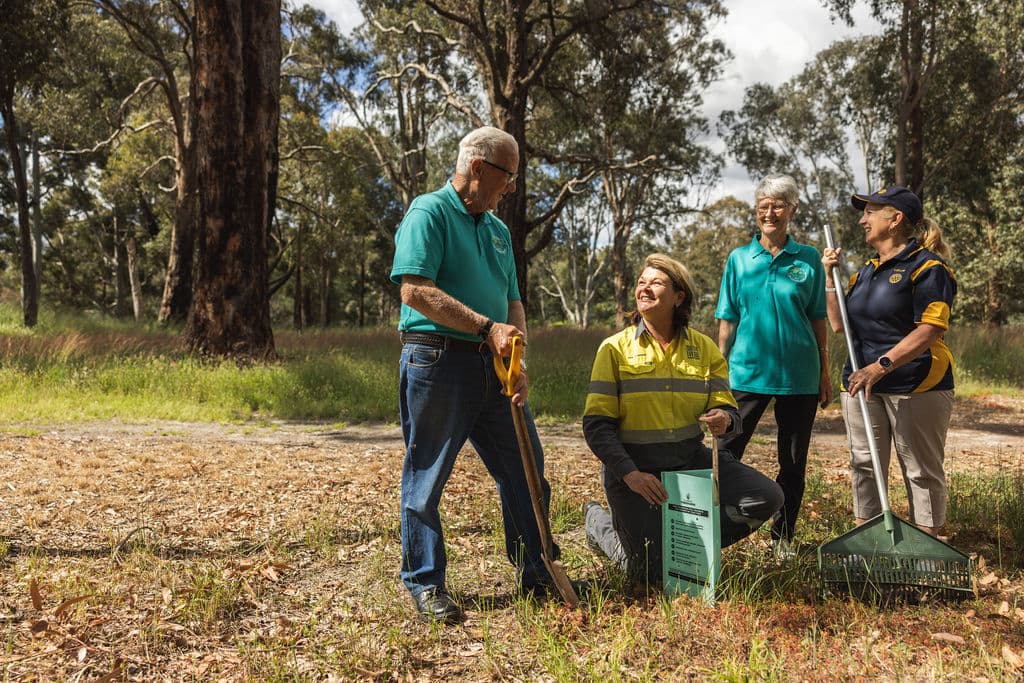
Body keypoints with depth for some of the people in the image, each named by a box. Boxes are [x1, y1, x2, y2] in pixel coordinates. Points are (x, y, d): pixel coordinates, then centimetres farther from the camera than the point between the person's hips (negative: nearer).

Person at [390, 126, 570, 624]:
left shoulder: (497, 229, 18)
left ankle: (536, 573, 26)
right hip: (438, 361, -8)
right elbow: (416, 290, -20)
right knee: (427, 476, 3)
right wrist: (486, 327, -22)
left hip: (493, 367, 8)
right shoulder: (429, 213, -7)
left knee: (525, 471, 11)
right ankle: (425, 583, 17)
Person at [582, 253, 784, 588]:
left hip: (691, 459, 4)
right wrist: (629, 474, -23)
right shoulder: (615, 349, -6)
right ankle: (600, 520, 23)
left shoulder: (704, 349, 4)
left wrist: (724, 419, -23)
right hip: (634, 466, -4)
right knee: (652, 572, -9)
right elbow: (596, 423, -10)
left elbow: (727, 408, 3)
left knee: (767, 497, -13)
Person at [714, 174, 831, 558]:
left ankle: (783, 539, 24)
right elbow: (727, 321, 5)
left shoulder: (808, 259, 3)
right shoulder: (739, 259, 3)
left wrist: (825, 372, 4)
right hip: (747, 371, -1)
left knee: (793, 463, 10)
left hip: (799, 375, 1)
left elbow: (818, 320, 6)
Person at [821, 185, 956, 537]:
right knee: (864, 466, 10)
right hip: (862, 383, 7)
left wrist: (881, 365, -28)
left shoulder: (927, 266, -8)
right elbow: (839, 324, 15)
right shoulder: (866, 271, 16)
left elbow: (929, 331, -19)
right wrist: (830, 277, 7)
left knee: (922, 471, 2)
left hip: (916, 386, -7)